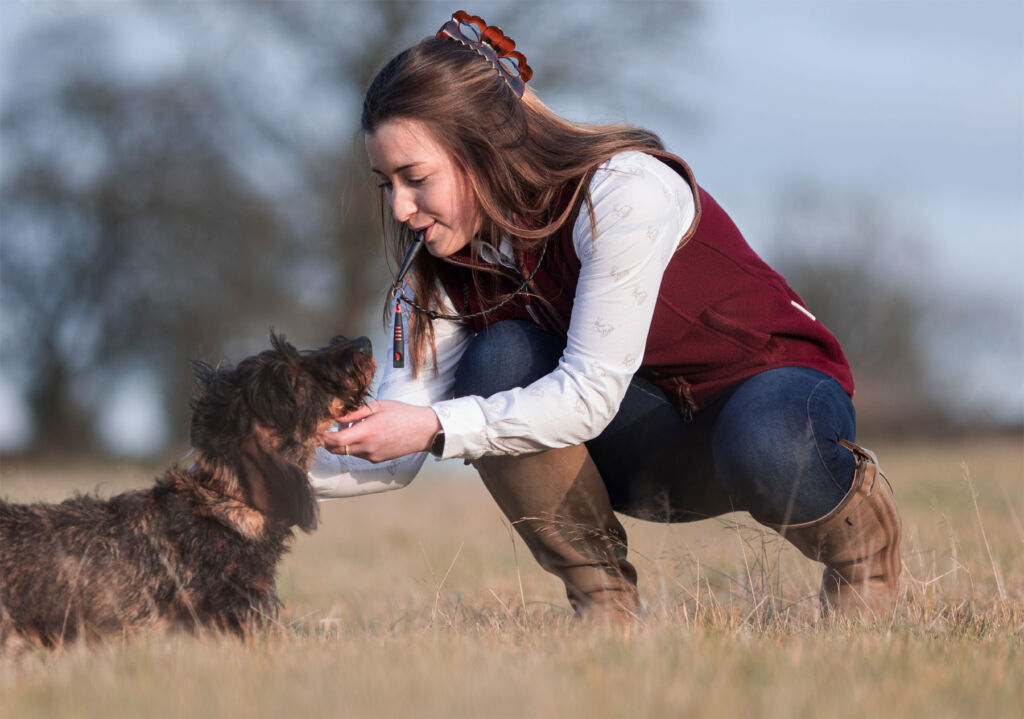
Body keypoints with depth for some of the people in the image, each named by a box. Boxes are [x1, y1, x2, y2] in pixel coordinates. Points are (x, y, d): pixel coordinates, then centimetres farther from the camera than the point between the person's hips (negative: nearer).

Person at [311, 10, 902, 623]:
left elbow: (590, 394, -31)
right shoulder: (447, 265, -9)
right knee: (499, 359, -24)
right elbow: (393, 455, -12)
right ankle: (604, 603, -11)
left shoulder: (627, 192, -28)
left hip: (768, 392, -5)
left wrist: (435, 428, -35)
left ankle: (859, 528, -5)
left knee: (764, 447, -42)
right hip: (650, 446, 5)